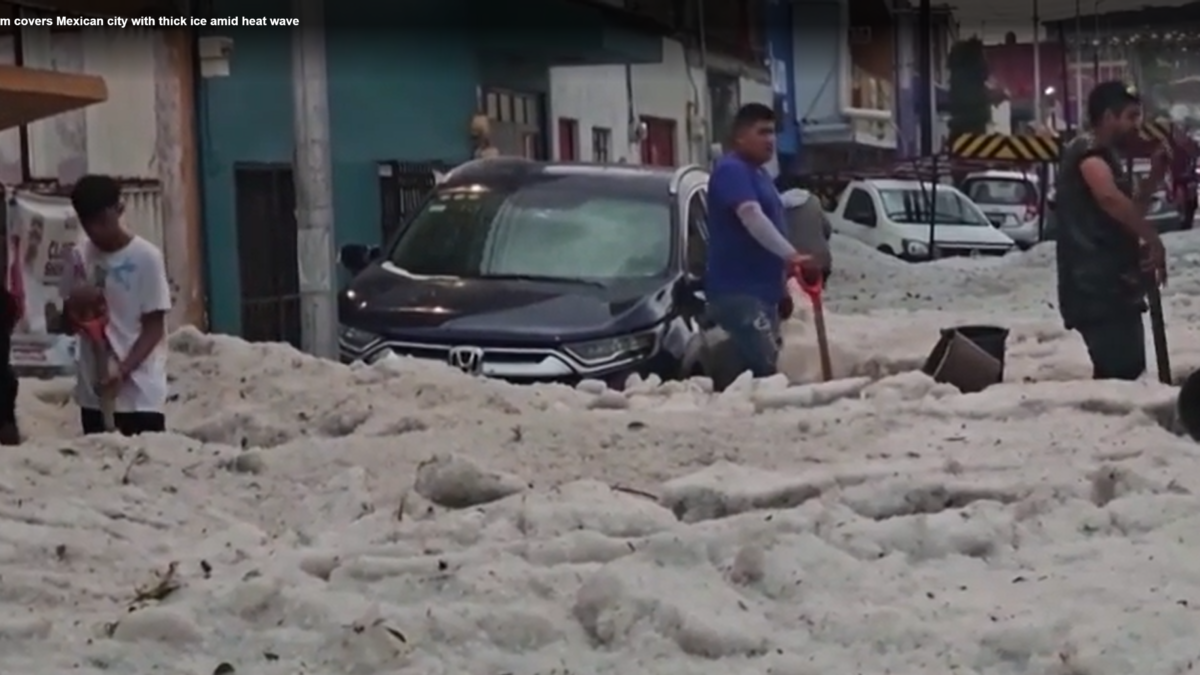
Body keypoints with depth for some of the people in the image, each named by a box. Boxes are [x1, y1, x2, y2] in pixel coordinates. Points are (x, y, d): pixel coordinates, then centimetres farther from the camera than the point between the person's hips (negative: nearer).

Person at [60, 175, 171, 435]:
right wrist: (76, 305, -10)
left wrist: (123, 370, -19)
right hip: (92, 390, 4)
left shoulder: (146, 257, -7)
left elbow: (154, 327, -7)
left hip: (140, 392, -4)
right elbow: (69, 321, 13)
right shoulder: (79, 256, 6)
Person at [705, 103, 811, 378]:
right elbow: (752, 218, -25)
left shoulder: (759, 174, 20)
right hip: (737, 289, -10)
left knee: (765, 365, 10)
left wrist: (782, 285, 26)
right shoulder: (731, 170, -12)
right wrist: (791, 255, -34)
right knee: (761, 366, -19)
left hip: (762, 289, 10)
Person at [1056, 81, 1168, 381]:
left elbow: (1127, 211, 30)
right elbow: (1109, 197, -30)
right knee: (1119, 372, -18)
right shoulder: (1088, 151, -10)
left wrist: (1154, 178, 17)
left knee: (1127, 370, 11)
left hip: (1113, 285, 11)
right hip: (1097, 286, -11)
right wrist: (1152, 237, -26)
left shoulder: (1106, 156, 23)